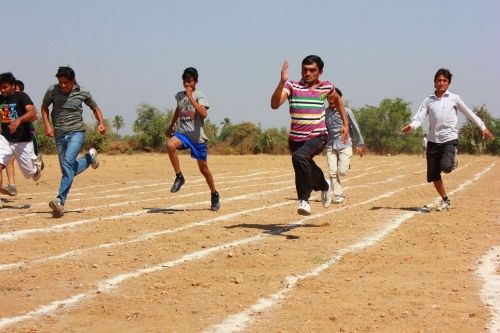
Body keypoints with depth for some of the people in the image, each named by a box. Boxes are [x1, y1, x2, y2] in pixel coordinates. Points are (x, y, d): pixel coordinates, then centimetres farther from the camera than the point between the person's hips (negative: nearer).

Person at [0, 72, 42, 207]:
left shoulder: (21, 97, -11)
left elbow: (33, 114, -26)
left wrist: (19, 120, -43)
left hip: (23, 141, -4)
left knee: (29, 173, 9)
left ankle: (36, 164, 44)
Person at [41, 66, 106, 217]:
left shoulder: (83, 93, -2)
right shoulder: (52, 91, -1)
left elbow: (95, 108, 15)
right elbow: (44, 107, 17)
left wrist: (101, 123, -1)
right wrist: (47, 125, 3)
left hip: (76, 132, -3)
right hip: (59, 135, 3)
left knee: (68, 162, -26)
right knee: (69, 171, 5)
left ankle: (61, 200, -31)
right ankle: (90, 157, 35)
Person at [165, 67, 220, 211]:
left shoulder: (199, 96, -9)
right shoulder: (179, 95, 9)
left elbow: (204, 114, -26)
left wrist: (191, 98, -25)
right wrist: (171, 126, 35)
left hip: (197, 136, -4)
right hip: (182, 132, 4)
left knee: (203, 168, 5)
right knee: (170, 145, -31)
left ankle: (214, 195, 25)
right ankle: (179, 177, -17)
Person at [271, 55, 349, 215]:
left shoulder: (326, 87, 2)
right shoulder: (292, 86, -4)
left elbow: (338, 100, 25)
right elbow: (275, 104, -19)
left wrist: (345, 124, 21)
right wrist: (282, 82, -30)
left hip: (318, 137, -2)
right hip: (296, 139, 3)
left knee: (300, 156, -32)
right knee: (308, 172, 14)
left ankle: (304, 199, -26)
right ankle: (325, 186, 49)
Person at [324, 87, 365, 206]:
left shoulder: (346, 111, -5)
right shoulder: (325, 113, 4)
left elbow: (355, 128, 1)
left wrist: (360, 144, 2)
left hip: (344, 145, -3)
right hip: (331, 146, 3)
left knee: (342, 171, -11)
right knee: (332, 172, -5)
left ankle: (347, 163, 23)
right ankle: (339, 195, 3)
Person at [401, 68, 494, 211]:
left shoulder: (454, 98, 3)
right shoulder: (428, 101, 6)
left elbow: (469, 114, 10)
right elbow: (419, 118, -2)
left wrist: (483, 128, 10)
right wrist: (411, 126, -23)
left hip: (449, 139, -3)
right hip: (433, 140, 3)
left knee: (445, 167, -27)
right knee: (433, 176, 2)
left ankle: (452, 159, 10)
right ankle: (445, 201, 23)